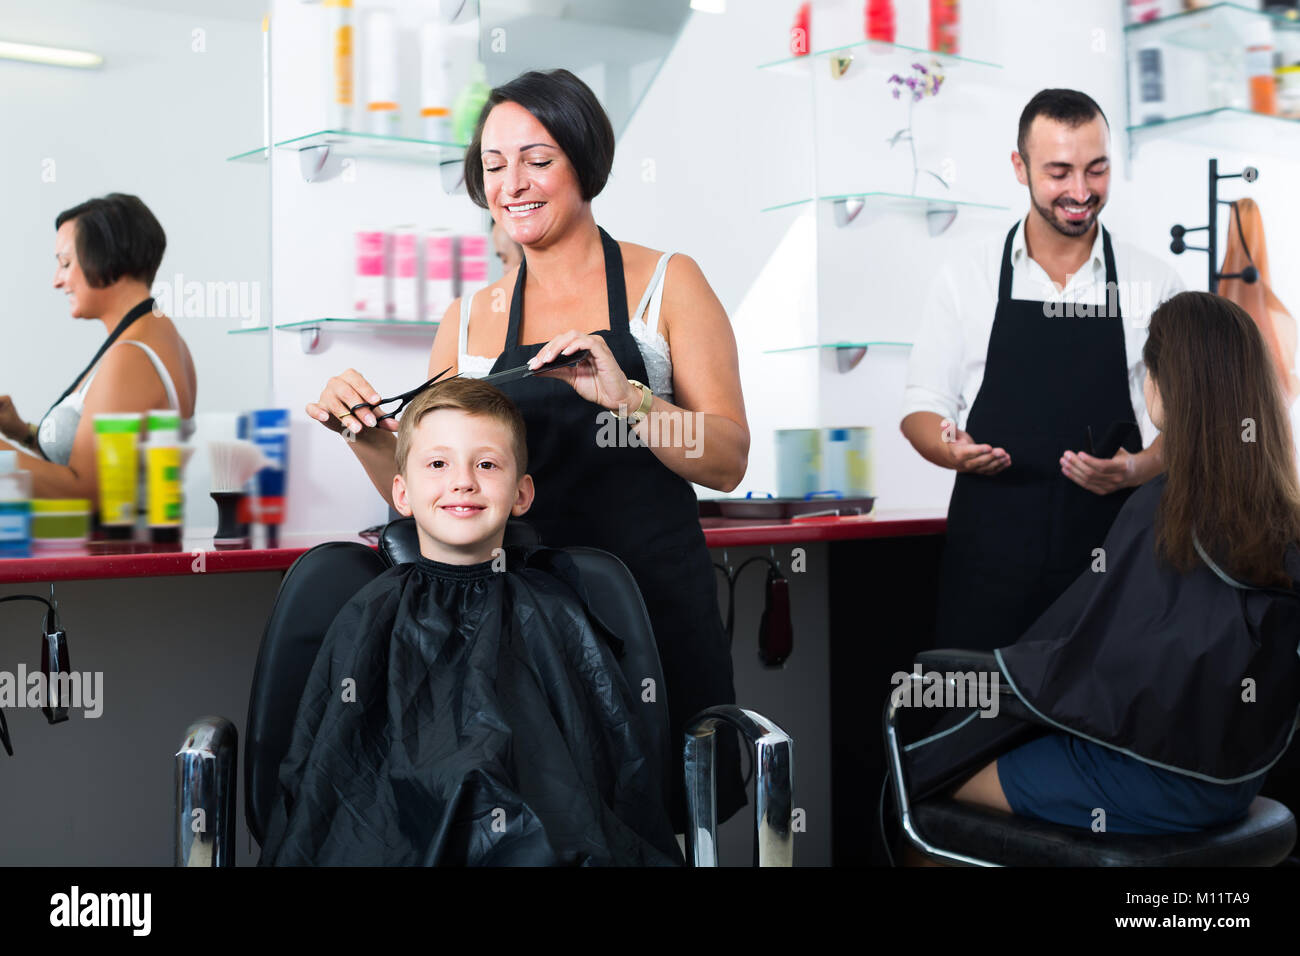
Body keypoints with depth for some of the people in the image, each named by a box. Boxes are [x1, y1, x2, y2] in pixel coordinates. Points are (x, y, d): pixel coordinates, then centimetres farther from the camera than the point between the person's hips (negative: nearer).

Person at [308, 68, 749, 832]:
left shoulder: (667, 283, 1)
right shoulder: (469, 318, 9)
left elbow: (729, 461, -6)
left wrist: (626, 398, -22)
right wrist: (366, 432, -8)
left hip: (659, 604, -2)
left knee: (662, 815, 6)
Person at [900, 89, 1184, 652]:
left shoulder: (1155, 285, 5)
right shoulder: (965, 278, 6)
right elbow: (922, 407, 8)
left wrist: (1135, 469, -15)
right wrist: (953, 450, -13)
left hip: (1110, 560, 0)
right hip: (988, 560, 0)